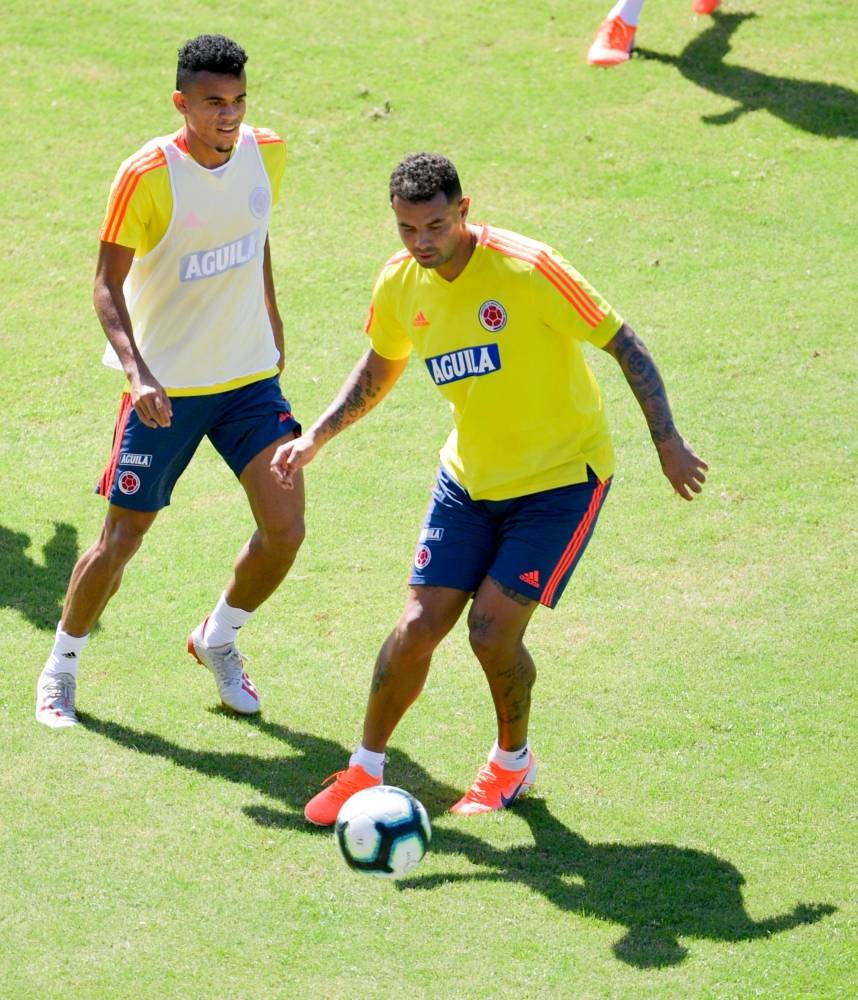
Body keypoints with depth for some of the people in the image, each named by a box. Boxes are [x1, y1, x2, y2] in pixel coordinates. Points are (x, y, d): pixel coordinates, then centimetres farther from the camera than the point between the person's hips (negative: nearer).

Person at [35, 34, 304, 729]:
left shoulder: (266, 154, -3)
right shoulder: (147, 176, -19)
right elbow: (108, 284, -16)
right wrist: (137, 373, -28)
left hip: (250, 377, 4)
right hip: (165, 386, -4)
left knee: (285, 529, -6)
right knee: (123, 537, 2)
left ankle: (219, 639, 23)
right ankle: (62, 665, 25)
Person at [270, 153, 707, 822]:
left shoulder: (526, 269, -23)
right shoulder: (400, 284, -5)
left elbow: (623, 343, -16)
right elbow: (379, 369, 16)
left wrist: (667, 441, -19)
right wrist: (316, 438, 5)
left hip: (561, 476, -5)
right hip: (469, 480, 5)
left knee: (493, 629, -13)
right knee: (418, 627, -3)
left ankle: (512, 763, 15)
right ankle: (365, 772, 16)